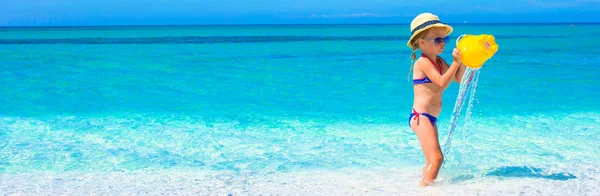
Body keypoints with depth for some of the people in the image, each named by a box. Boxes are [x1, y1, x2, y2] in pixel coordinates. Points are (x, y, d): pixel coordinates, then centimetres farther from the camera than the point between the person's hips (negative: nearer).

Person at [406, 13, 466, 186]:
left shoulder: (439, 62, 15)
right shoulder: (423, 62, -12)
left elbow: (459, 79, 15)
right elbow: (442, 83, -22)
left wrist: (461, 61, 2)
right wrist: (455, 62, -21)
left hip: (430, 119, 10)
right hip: (420, 117, -10)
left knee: (431, 161, 16)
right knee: (436, 157, -21)